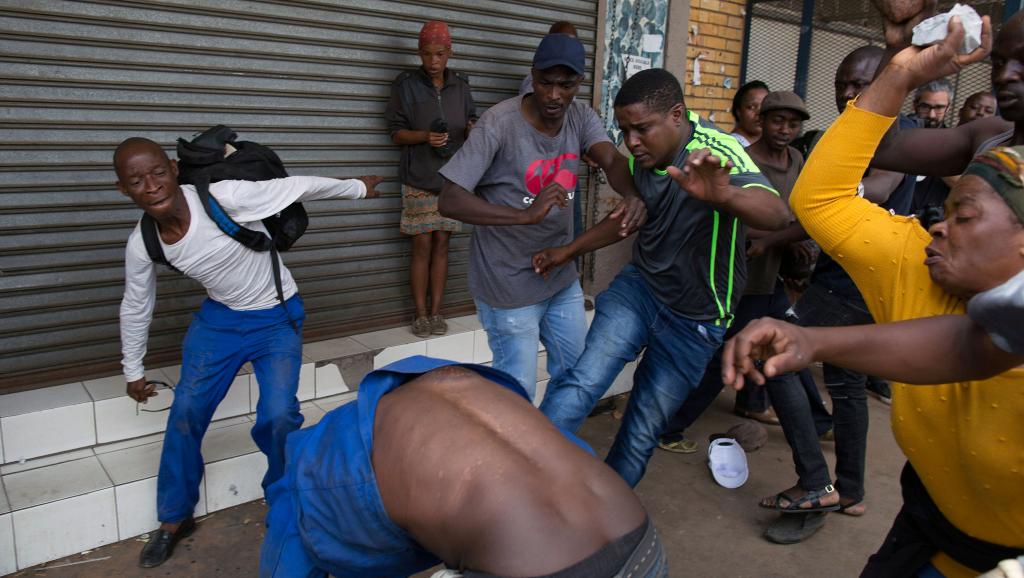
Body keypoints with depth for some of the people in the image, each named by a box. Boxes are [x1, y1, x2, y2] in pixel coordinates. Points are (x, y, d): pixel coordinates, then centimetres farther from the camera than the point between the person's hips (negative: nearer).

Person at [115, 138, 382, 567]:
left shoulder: (224, 198, -30)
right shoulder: (141, 245, -14)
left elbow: (301, 187, -19)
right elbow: (135, 307, 4)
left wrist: (358, 188, -6)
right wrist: (133, 371, 15)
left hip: (276, 318, -4)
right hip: (218, 318, 4)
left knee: (278, 417, -14)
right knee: (185, 412, 1)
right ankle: (175, 518, 24)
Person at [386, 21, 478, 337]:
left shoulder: (460, 85, 7)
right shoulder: (406, 84, -2)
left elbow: (471, 121, 15)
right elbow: (396, 133, -1)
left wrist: (472, 129, -9)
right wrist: (425, 136, -20)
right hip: (419, 179, -3)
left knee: (441, 243, 6)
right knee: (422, 246, -1)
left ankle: (436, 311, 14)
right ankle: (420, 313, 9)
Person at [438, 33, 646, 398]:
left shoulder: (581, 116, -1)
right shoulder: (499, 124, -20)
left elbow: (611, 159, -17)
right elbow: (450, 201, -25)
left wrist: (632, 196, -41)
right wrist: (526, 215, -38)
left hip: (563, 278, 7)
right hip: (510, 286, -6)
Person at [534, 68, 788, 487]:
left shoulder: (719, 153, -22)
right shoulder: (641, 157, -3)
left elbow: (777, 214, -41)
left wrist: (723, 195, -62)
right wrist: (568, 251, 12)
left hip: (694, 319, -4)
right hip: (639, 286, 4)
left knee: (642, 432, 5)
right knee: (583, 381, -21)